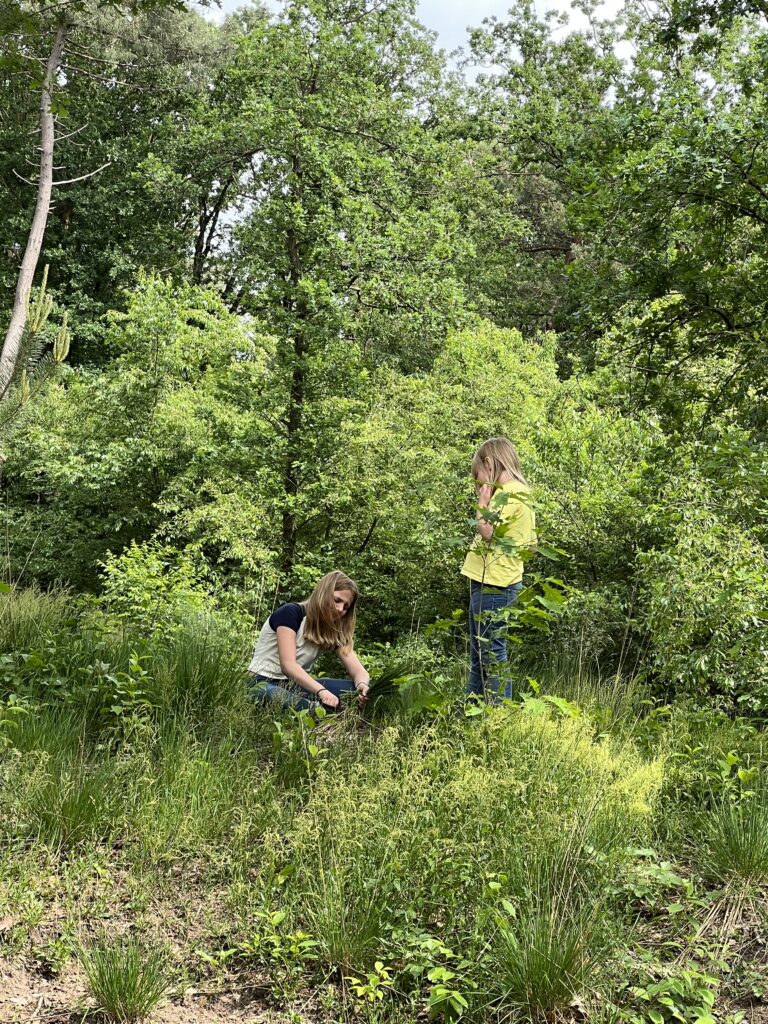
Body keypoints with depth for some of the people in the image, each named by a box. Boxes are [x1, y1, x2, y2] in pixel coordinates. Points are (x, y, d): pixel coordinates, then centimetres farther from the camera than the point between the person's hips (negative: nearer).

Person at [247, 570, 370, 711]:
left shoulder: (334, 630, 5)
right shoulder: (291, 613, -15)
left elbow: (358, 670, -2)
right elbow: (288, 665, -26)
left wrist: (362, 685, -28)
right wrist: (322, 692, -41)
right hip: (266, 684, -6)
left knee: (357, 690, -16)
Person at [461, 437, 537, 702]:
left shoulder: (510, 493, -14)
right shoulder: (508, 492, 16)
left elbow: (486, 530, -22)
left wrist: (482, 501, -11)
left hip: (494, 585, -11)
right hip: (486, 582, 11)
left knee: (492, 653, -6)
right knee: (478, 654, 17)